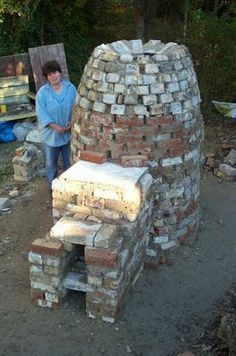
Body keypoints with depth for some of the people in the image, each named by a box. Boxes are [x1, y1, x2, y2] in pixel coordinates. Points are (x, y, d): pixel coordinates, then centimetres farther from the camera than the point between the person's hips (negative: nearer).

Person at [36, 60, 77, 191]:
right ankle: (53, 186, 29)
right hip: (50, 134, -2)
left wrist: (73, 121, -15)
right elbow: (41, 114, -13)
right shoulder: (42, 92, -11)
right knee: (51, 163, 11)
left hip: (68, 132, 2)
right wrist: (56, 127, -20)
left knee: (69, 161, 16)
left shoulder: (70, 88, -4)